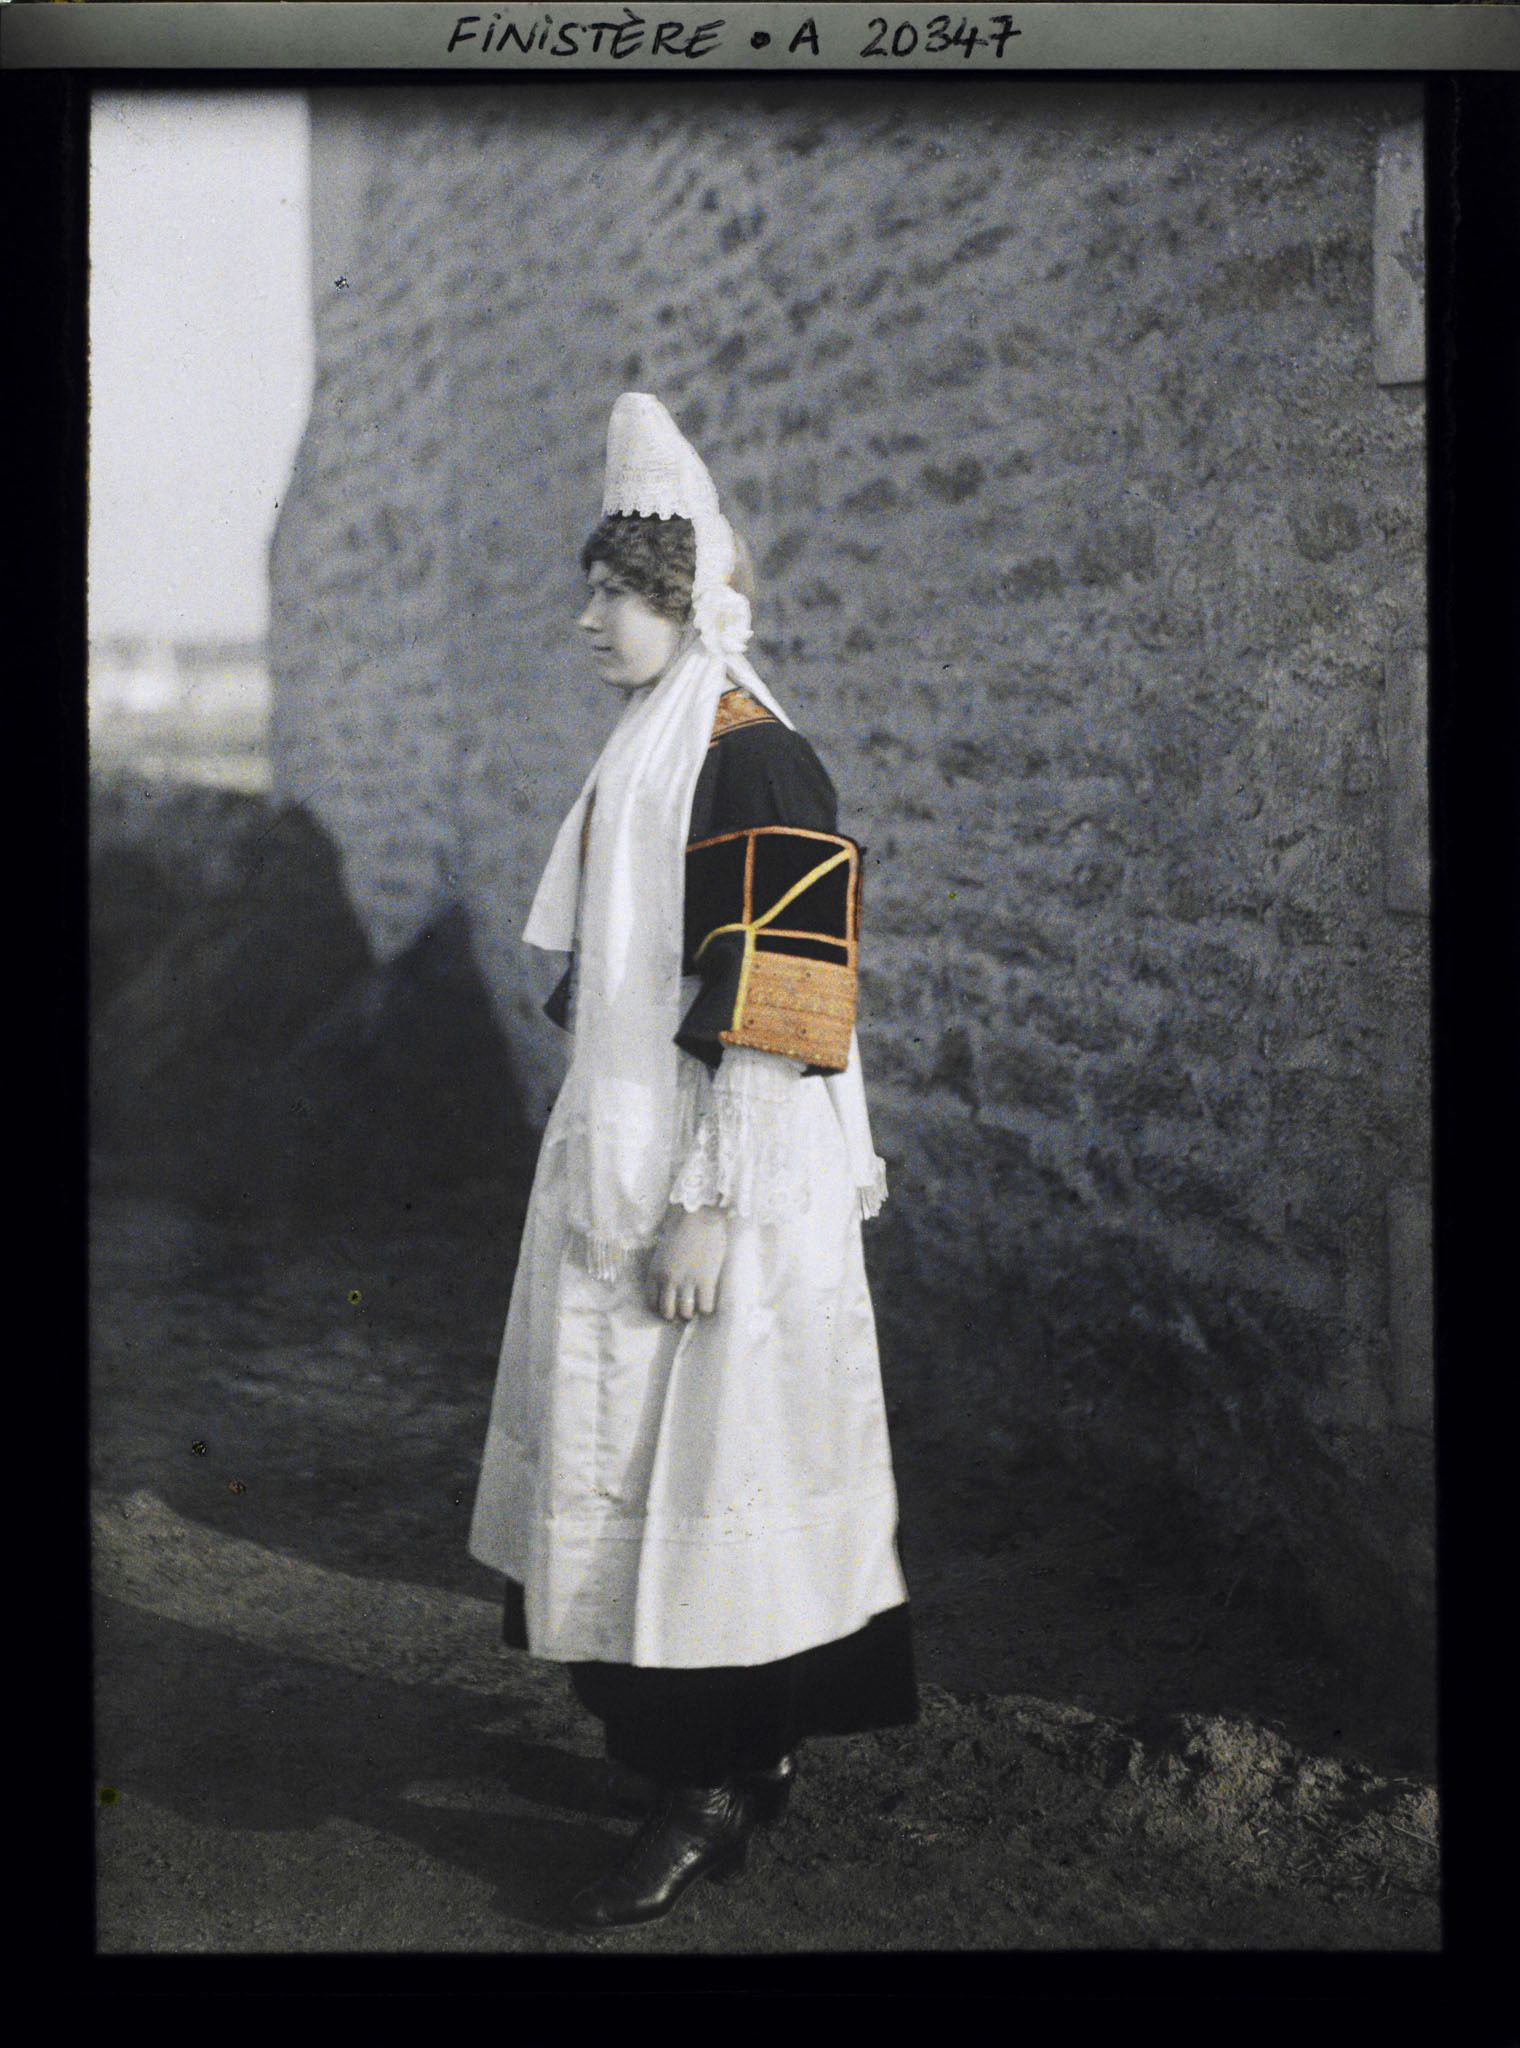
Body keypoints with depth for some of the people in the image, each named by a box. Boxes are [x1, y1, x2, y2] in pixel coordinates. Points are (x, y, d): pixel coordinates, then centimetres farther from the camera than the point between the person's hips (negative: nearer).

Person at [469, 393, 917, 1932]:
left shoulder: (754, 767, -16)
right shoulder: (649, 756, 14)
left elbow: (771, 1020, -21)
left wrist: (704, 1207, -22)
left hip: (717, 1186, -10)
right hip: (625, 1165, 10)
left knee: (698, 1458, -3)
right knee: (639, 1455, 15)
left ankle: (711, 1795, 9)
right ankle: (737, 1747, 29)